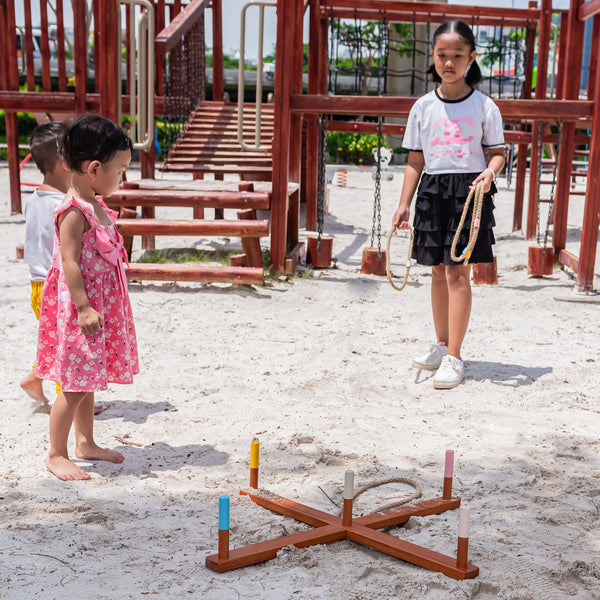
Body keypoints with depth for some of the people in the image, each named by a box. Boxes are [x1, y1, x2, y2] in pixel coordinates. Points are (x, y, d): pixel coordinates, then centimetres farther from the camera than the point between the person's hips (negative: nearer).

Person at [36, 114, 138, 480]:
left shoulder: (96, 206, 11)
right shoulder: (74, 212, -19)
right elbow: (69, 263, -22)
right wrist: (84, 308, -24)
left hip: (100, 305, 9)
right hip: (79, 308, -9)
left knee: (88, 380, 18)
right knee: (76, 385, -3)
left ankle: (85, 443, 31)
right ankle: (56, 455, 10)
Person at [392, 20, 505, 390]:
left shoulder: (484, 107, -1)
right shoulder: (423, 107, 6)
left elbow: (498, 152, 3)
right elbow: (415, 161, 8)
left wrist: (490, 171, -19)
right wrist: (405, 204, 4)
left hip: (470, 191, -3)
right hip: (433, 191, 4)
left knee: (458, 273, -6)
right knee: (438, 272, 11)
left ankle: (454, 358, -2)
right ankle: (442, 345, 26)